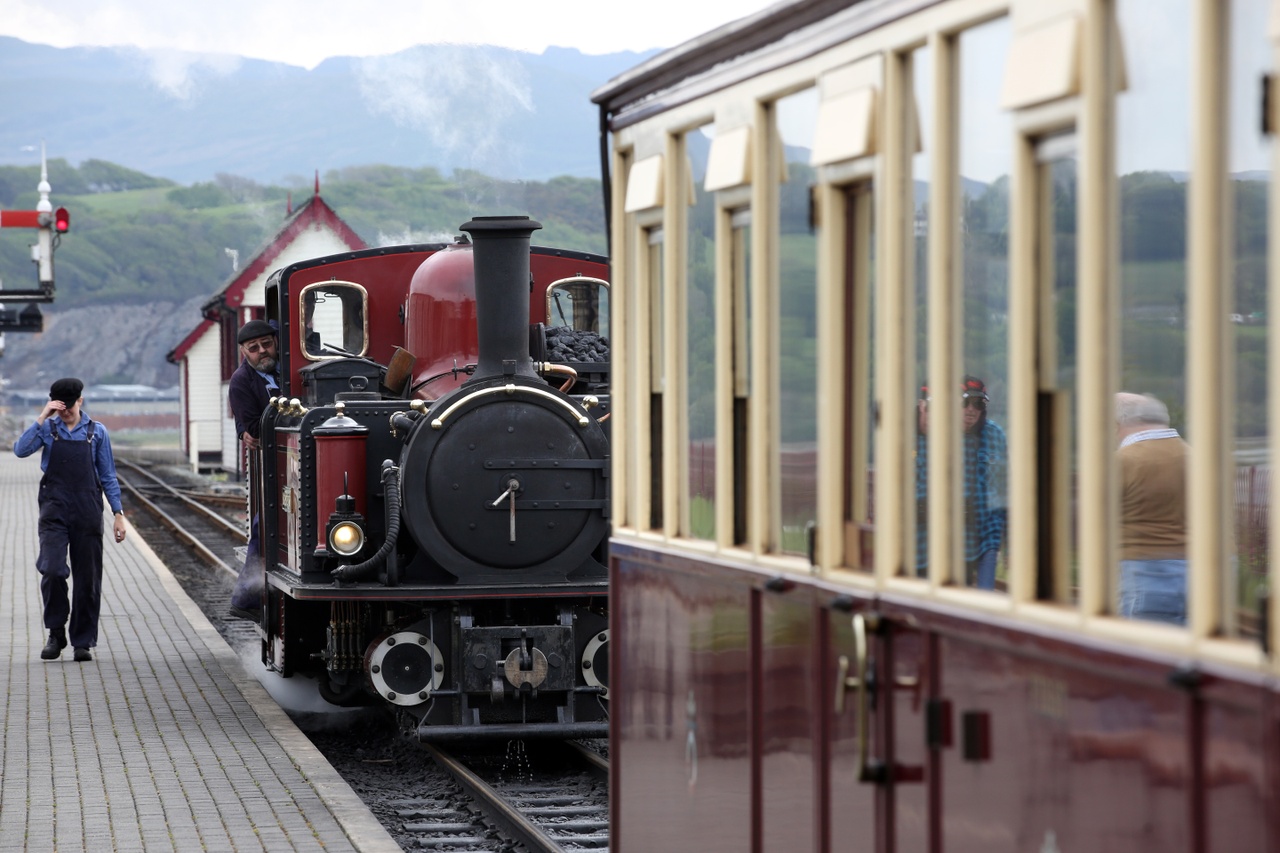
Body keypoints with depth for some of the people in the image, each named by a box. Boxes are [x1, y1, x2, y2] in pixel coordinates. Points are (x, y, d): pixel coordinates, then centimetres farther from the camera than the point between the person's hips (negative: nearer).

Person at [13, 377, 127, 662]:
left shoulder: (96, 432, 7)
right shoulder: (48, 428, 5)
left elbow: (108, 476, 10)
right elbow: (21, 450, -12)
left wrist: (118, 513, 5)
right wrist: (42, 418, -15)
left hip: (87, 511, 1)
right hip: (54, 510, -1)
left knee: (87, 577, 2)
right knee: (52, 569, -17)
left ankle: (83, 642, 12)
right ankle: (56, 633, 0)